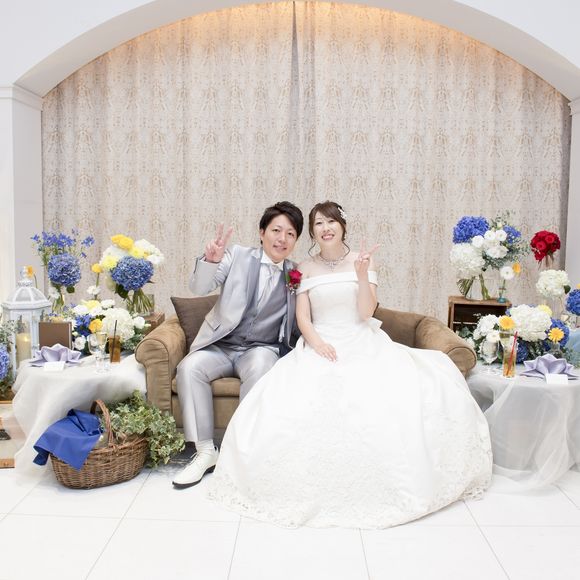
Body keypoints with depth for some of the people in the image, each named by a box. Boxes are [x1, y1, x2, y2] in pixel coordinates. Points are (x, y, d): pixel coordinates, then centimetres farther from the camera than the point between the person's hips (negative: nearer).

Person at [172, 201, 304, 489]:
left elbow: (300, 325, 14)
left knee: (259, 369, -34)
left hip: (261, 350, 0)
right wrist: (210, 260, -27)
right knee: (189, 367, -27)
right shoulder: (238, 256, 4)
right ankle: (205, 451, -15)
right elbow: (199, 288, -7)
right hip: (221, 346, 1)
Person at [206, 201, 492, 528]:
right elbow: (303, 319, 2)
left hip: (363, 345, 1)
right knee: (304, 403, -31)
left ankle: (388, 481, -6)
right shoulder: (306, 270, 10)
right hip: (320, 347, 0)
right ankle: (315, 483, -9)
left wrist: (362, 275, -14)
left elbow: (366, 313, -1)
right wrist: (316, 342, -18)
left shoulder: (362, 261, 8)